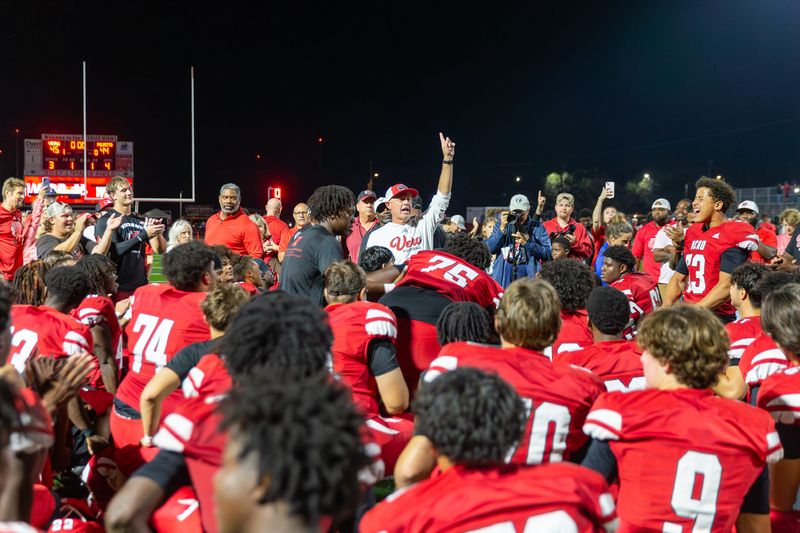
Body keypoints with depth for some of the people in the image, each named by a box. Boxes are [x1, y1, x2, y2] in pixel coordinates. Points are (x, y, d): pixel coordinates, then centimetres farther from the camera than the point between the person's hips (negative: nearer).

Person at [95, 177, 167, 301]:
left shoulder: (140, 221, 12)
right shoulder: (106, 220, -3)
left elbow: (160, 249, 7)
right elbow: (115, 250, -17)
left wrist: (158, 232, -12)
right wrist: (144, 235, -23)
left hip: (141, 285, 5)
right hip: (119, 288, -4)